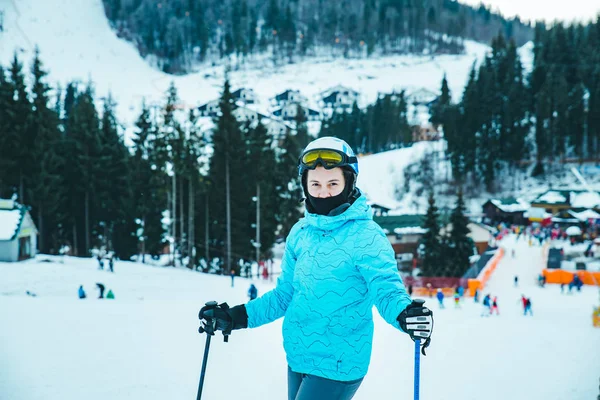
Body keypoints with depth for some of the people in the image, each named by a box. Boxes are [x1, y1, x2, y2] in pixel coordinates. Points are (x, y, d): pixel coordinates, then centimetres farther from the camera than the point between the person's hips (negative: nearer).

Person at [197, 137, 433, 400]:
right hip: (297, 359, 7)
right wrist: (236, 317, 5)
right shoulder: (300, 233, 5)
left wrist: (405, 314, -45)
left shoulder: (365, 236, -14)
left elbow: (386, 288, -23)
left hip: (336, 365, -7)